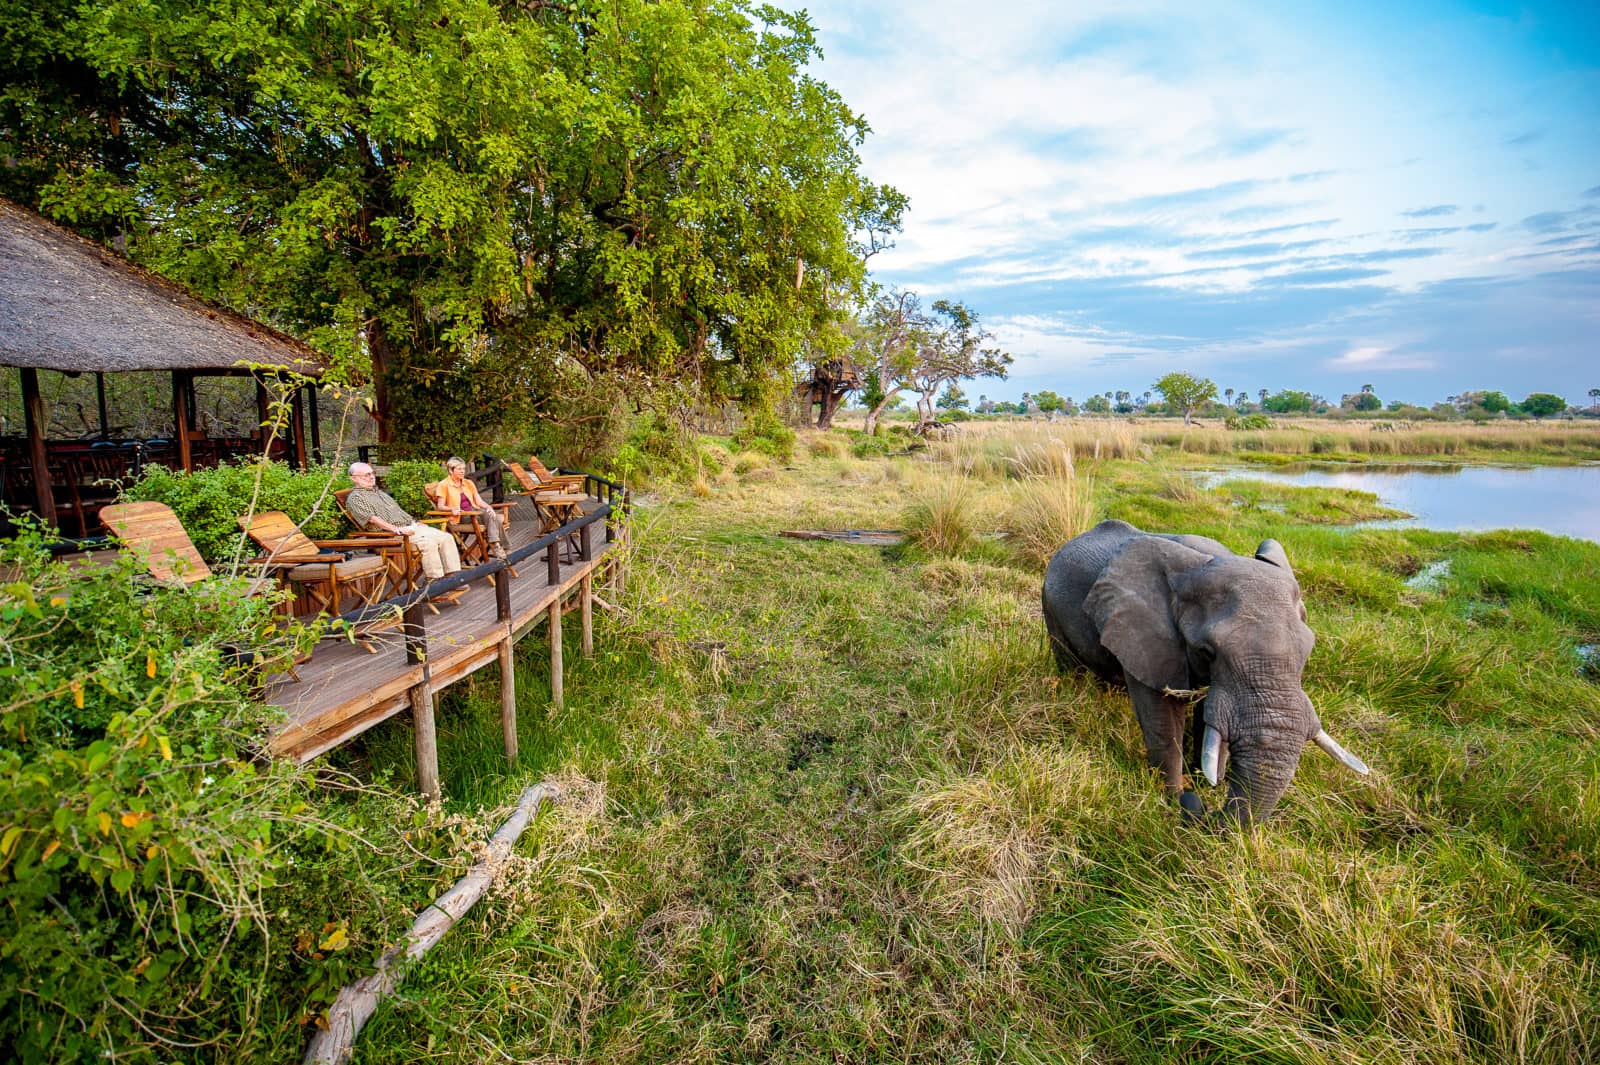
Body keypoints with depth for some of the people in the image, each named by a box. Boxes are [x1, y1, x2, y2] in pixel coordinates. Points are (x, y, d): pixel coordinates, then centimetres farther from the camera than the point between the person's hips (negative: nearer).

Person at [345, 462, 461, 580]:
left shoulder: (380, 492, 29)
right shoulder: (355, 498, 0)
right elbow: (371, 518, -15)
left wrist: (415, 522, 17)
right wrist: (395, 529, -25)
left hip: (410, 526, 9)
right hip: (391, 534, -9)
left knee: (446, 537, -10)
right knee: (428, 542, -32)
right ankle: (434, 580, -26)